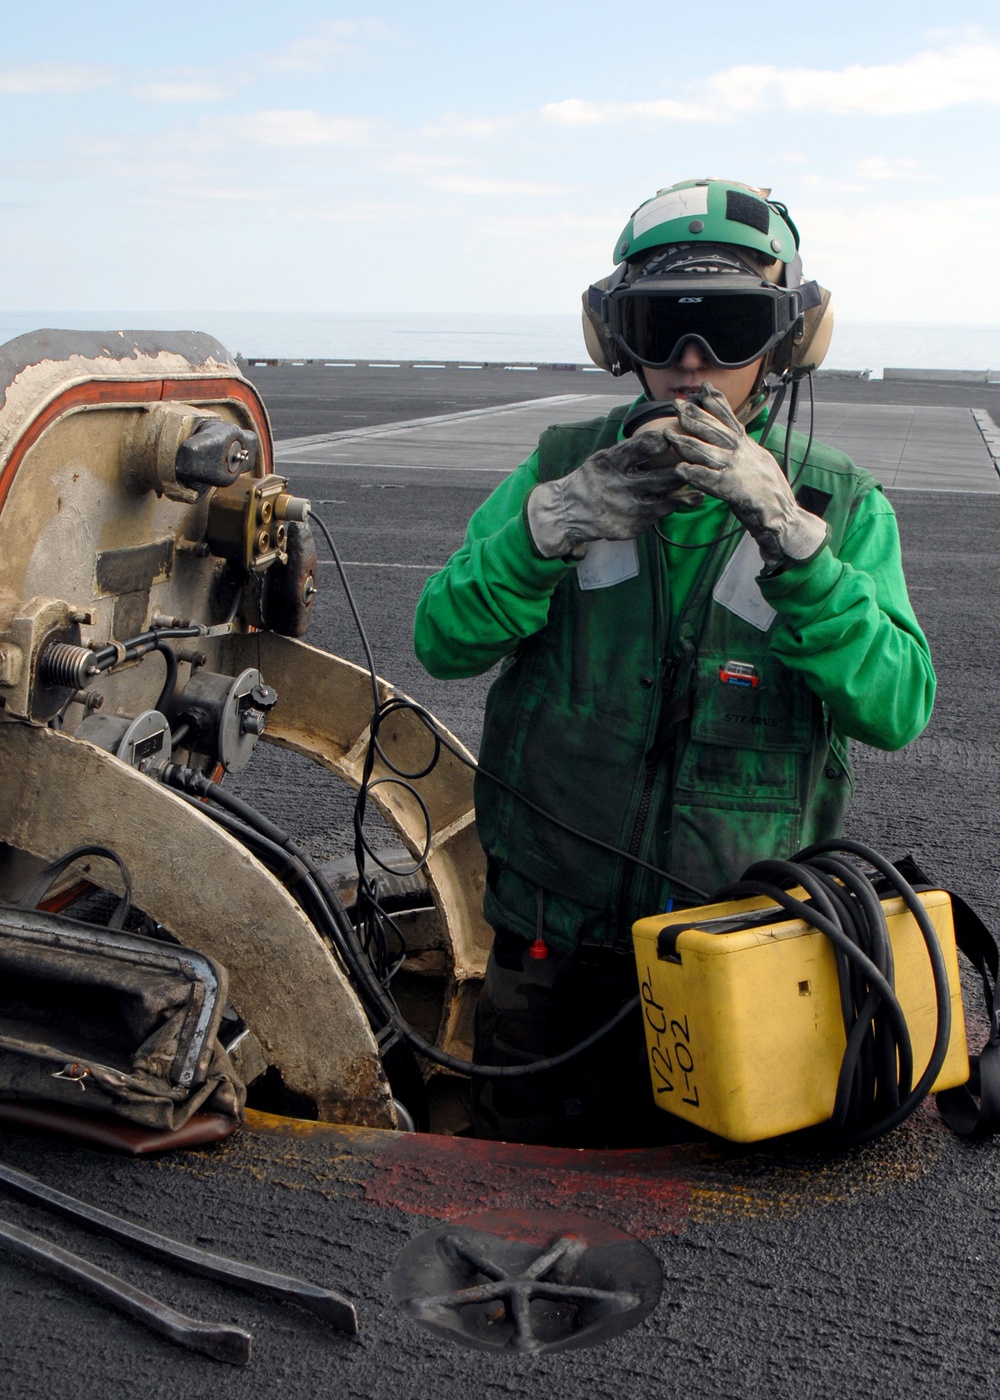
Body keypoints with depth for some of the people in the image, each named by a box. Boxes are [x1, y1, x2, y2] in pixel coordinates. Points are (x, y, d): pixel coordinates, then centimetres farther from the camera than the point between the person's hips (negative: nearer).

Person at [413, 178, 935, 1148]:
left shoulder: (841, 508, -2)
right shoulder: (563, 469, 0)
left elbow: (897, 705, -17)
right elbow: (442, 640, -11)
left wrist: (786, 535, -29)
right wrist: (555, 523, -27)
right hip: (553, 944, 1)